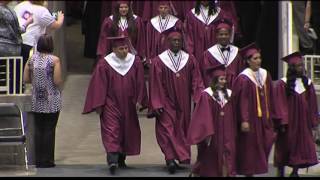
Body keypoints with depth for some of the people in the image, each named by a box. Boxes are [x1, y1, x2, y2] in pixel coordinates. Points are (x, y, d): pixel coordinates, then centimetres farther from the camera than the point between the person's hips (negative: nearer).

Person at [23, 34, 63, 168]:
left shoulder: (32, 59, 1)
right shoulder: (54, 60, -11)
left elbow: (26, 79, 3)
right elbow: (57, 81, -14)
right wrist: (58, 87, 8)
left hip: (37, 100, 4)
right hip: (52, 101, -4)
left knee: (38, 129, 9)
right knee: (49, 130, 3)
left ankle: (38, 160, 11)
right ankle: (47, 160, 5)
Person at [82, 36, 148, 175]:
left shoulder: (135, 62, 1)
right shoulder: (104, 64, -8)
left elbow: (140, 84, 5)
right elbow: (99, 85, -7)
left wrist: (139, 101, 0)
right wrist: (99, 105, -10)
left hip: (128, 106, 4)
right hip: (111, 105, -4)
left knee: (128, 131, 10)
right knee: (111, 131, -14)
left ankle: (121, 159, 25)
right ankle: (112, 160, -24)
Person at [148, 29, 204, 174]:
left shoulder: (190, 60, 1)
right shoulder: (158, 61, -4)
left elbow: (196, 82, 1)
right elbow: (155, 85, -5)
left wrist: (199, 98, -11)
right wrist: (157, 105, -9)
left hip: (184, 103, 3)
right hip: (166, 103, -2)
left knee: (182, 129, 8)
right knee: (167, 129, -10)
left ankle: (180, 158, 19)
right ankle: (171, 158, -13)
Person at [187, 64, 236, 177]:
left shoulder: (228, 94, 5)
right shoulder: (206, 95, -10)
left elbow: (232, 116, 9)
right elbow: (204, 117, -13)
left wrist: (233, 133, 7)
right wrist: (208, 134, -18)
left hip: (226, 133, 4)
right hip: (213, 134, -4)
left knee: (227, 156, 0)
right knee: (211, 159, 8)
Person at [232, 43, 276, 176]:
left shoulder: (265, 75, 8)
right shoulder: (243, 78, -11)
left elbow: (270, 98, 13)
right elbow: (242, 101, -14)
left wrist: (271, 116, 11)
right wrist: (244, 120, -19)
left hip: (264, 118, 6)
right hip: (251, 119, -6)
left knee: (266, 144, 3)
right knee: (250, 147, 0)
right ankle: (249, 172, 10)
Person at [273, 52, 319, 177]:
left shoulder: (307, 83, 6)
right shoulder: (283, 84, -7)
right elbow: (280, 105, -9)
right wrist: (282, 123, -14)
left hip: (303, 122, 4)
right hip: (288, 123, -4)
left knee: (301, 148, 1)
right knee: (285, 149, 3)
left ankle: (295, 171, 10)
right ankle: (281, 171, 15)